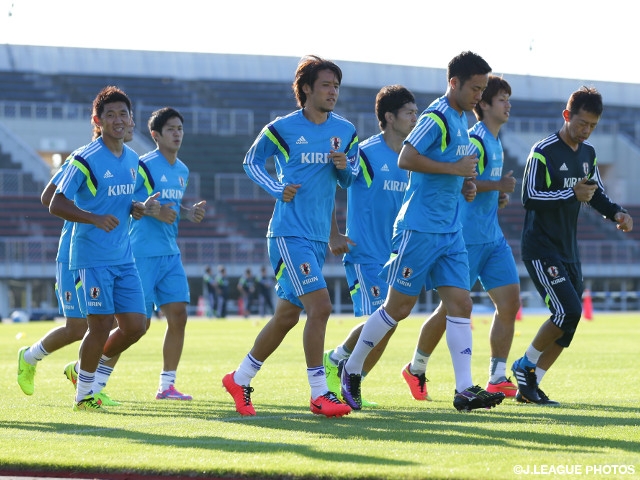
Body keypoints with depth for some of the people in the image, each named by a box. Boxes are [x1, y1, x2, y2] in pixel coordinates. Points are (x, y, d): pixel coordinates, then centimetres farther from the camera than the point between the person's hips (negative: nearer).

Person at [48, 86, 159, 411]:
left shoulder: (132, 159, 11)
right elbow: (56, 205, -13)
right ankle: (82, 395, 10)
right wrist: (96, 219, -26)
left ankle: (86, 370, 24)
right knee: (101, 326, -8)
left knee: (135, 325, 3)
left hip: (124, 257, 7)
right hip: (92, 257, -7)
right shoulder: (86, 160, -11)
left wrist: (143, 208, 0)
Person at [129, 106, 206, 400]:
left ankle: (167, 385, 6)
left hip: (170, 255, 7)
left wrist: (189, 213, 6)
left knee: (178, 314, -1)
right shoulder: (145, 166, -11)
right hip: (142, 254, -7)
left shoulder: (182, 171, 14)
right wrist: (153, 211, -23)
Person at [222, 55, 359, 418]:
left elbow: (350, 180, 17)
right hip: (289, 233, -7)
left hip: (318, 237, 7)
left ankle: (240, 379, 27)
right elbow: (252, 161, 9)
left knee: (288, 315, 12)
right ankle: (319, 394, -14)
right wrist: (277, 189, -6)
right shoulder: (282, 129, -5)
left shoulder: (346, 131, 8)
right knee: (320, 306, -18)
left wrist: (344, 167, -6)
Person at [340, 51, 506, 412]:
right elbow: (406, 159, -23)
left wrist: (465, 184, 9)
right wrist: (454, 169, -21)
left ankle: (465, 389, -5)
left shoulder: (462, 120, 14)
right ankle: (352, 371, 16)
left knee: (460, 303, -2)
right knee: (399, 306, 0)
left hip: (450, 231, 8)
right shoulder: (437, 117, -14)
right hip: (420, 228, -8)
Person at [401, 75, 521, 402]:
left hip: (493, 239, 9)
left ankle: (497, 379, 2)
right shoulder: (476, 140, -12)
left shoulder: (495, 143, 17)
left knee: (510, 302, -1)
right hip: (468, 237, -9)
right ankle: (416, 369, 15)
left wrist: (498, 196, 10)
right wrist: (498, 186, -20)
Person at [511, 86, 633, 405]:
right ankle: (525, 366, 2)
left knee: (570, 319, 3)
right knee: (568, 311, -19)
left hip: (569, 251, 8)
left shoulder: (588, 153, 11)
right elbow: (529, 197, -17)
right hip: (541, 249, -8)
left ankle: (529, 387, 10)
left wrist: (616, 213, 1)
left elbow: (597, 194, 20)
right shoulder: (543, 152, -12)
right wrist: (571, 194, -24)